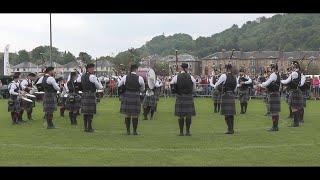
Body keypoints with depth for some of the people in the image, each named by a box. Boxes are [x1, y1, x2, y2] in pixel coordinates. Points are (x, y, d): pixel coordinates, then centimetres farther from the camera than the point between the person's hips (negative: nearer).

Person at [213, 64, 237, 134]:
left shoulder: (224, 76, -9)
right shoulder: (234, 77, 10)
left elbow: (216, 85, -2)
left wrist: (215, 86, 19)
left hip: (225, 96, -6)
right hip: (232, 96, 6)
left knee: (227, 113, -3)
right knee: (231, 113, 11)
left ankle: (230, 129, -5)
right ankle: (231, 129, 16)